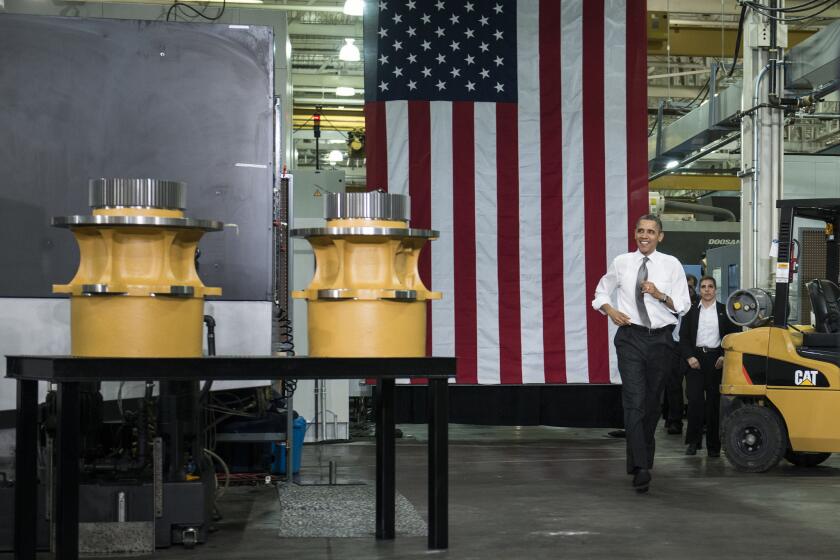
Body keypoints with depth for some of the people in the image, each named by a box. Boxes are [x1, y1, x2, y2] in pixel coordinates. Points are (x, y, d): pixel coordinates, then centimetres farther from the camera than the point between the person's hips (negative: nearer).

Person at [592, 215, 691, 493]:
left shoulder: (671, 265, 2)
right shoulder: (621, 263, 3)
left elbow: (683, 305, 2)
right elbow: (601, 292, 16)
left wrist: (660, 295, -15)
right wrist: (610, 310, -4)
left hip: (660, 338, 2)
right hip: (630, 337, -2)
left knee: (653, 402, 13)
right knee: (634, 401, -14)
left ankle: (643, 457, 30)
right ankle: (640, 467, -20)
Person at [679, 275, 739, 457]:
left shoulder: (725, 311, 9)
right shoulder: (691, 311, 11)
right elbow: (684, 337, 7)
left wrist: (725, 356, -7)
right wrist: (689, 357, -7)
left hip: (716, 359, 0)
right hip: (695, 359, 0)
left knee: (714, 402, 1)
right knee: (695, 400, -8)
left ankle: (713, 445, 6)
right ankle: (693, 441, 3)